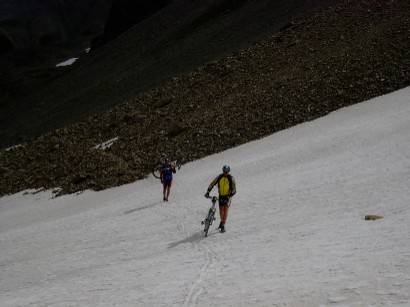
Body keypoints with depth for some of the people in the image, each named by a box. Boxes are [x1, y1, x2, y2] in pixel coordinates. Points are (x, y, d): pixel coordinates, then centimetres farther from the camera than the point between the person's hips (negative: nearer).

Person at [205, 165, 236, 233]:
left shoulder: (231, 178, -12)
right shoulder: (219, 177, -5)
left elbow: (234, 190, -14)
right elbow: (212, 184, -1)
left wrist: (229, 196, -28)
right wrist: (208, 192, -12)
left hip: (228, 196, -3)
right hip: (221, 196, 3)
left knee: (225, 209, -15)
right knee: (221, 211, 1)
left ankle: (223, 226, -13)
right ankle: (222, 221, 32)